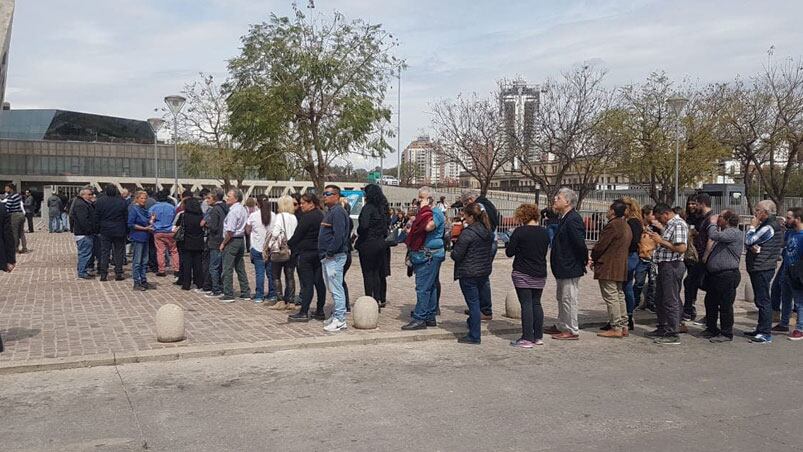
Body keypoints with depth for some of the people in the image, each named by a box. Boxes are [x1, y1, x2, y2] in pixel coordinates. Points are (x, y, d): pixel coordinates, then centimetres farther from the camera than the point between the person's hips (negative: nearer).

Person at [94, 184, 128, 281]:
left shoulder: (100, 201, -4)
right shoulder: (122, 202, -4)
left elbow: (96, 217, -1)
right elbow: (126, 218, 0)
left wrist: (98, 229, 10)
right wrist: (126, 231, 9)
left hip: (105, 231, 0)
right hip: (119, 232, 0)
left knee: (104, 252, 6)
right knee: (119, 252, 6)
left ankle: (103, 274, 4)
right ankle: (118, 273, 7)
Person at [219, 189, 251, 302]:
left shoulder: (233, 211, -17)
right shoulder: (243, 209, 11)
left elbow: (230, 231, -21)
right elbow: (246, 228, 15)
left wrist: (223, 243, -10)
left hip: (232, 241, -9)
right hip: (241, 239, 9)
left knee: (228, 269, -3)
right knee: (240, 268, 14)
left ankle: (228, 295, -1)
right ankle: (245, 293, 18)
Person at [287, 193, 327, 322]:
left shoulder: (307, 217, -14)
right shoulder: (321, 216, 11)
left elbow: (297, 236, -11)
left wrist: (288, 245, 4)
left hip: (306, 253, -8)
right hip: (320, 253, 8)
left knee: (307, 283, -6)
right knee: (319, 282, 8)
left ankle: (303, 312, -4)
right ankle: (320, 311, 13)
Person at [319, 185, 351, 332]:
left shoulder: (338, 212, -14)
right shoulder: (330, 211, 19)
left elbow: (339, 236, -23)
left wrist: (329, 253, -19)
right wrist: (324, 254, 15)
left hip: (334, 257, -11)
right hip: (327, 257, 11)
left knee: (336, 288, -8)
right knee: (333, 288, 15)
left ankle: (340, 320, -5)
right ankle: (337, 315, 23)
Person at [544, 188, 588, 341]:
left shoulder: (573, 219, -21)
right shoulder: (565, 218, 11)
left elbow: (580, 243, -25)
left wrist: (584, 260, -14)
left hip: (570, 268, -10)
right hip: (563, 268, 10)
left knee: (569, 299, -1)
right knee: (562, 298, 19)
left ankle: (572, 331, 8)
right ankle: (561, 326, 32)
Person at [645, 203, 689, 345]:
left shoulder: (678, 224, -14)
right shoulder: (669, 225, 17)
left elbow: (681, 248, -24)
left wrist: (661, 241, -20)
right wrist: (657, 237, 10)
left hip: (672, 266, -10)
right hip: (664, 266, 11)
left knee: (671, 301, -5)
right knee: (660, 300, 17)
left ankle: (673, 334, 0)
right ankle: (662, 329, 27)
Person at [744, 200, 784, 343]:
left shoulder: (769, 227, -16)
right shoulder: (766, 225, 17)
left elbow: (748, 241, -19)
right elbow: (748, 244, 13)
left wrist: (752, 226, -4)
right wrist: (753, 247, -10)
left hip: (762, 269, -10)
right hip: (758, 268, 10)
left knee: (763, 300, -7)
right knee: (760, 300, 16)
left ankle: (766, 334, -4)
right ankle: (761, 329, 25)